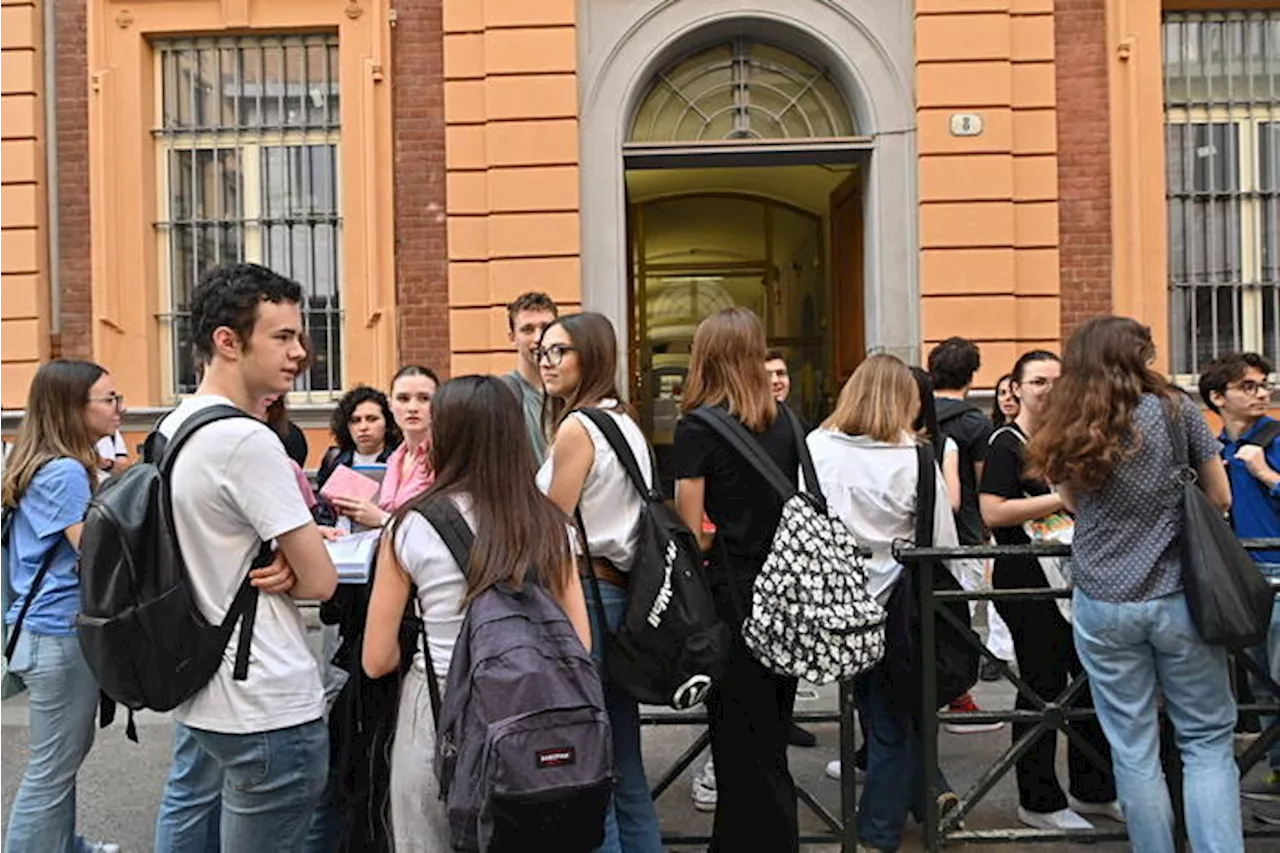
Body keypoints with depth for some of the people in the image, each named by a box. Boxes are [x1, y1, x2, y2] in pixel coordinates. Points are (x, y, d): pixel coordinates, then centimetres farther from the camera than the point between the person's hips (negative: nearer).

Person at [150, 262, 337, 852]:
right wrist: (281, 576, 0)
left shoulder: (171, 428, 6)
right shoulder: (248, 441, -22)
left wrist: (270, 567, -4)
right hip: (268, 710, -10)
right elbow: (321, 582, -20)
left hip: (196, 690, 10)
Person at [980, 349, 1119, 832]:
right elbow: (993, 512, -21)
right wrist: (1062, 497, -19)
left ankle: (1092, 790, 28)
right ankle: (1039, 803, 12)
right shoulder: (1006, 443, -9)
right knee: (1043, 686, -2)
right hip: (1025, 579, -8)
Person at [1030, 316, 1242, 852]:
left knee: (1133, 749, 10)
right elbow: (1220, 498, 5)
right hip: (1179, 597, -1)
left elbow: (1073, 502, 9)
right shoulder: (1175, 409, -2)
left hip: (1102, 603, 2)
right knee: (1207, 742, 10)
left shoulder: (1068, 430, 1)